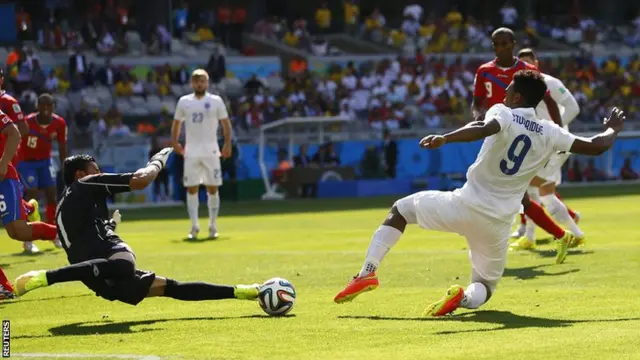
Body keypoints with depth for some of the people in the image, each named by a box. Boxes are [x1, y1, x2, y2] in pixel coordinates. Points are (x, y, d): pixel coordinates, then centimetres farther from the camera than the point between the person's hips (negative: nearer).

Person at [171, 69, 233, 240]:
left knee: (212, 188, 0)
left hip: (211, 152, -1)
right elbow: (176, 123, 15)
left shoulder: (216, 101, 3)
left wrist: (227, 144, -5)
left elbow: (225, 123, 5)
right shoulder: (184, 102, 8)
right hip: (191, 153, 1)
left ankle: (212, 226, 8)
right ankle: (194, 226, 1)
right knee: (191, 189, -2)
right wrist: (175, 142, 1)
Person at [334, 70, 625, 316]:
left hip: (465, 206, -2)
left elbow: (485, 128, -28)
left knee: (400, 209, 20)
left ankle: (368, 272, -2)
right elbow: (596, 147, 9)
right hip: (497, 224, 2)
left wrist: (444, 139, -37)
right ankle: (464, 298, -21)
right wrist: (613, 129, 29)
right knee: (485, 287, 20)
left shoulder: (503, 113, -5)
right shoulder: (550, 133, 5)